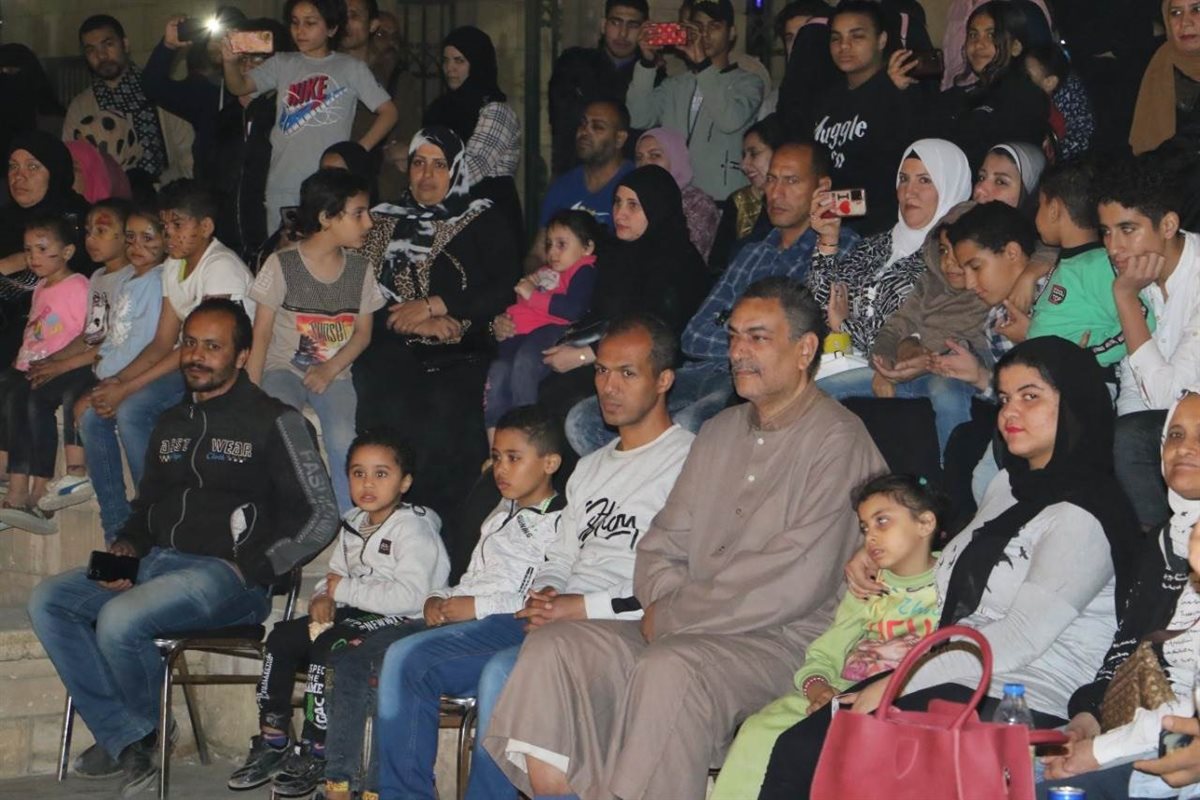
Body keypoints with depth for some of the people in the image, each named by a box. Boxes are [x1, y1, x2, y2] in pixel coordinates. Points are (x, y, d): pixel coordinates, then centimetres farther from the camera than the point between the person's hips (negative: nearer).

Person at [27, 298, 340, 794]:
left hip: (227, 577, -8)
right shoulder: (171, 423, 19)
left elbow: (320, 517, -6)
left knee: (120, 619, -31)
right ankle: (126, 740, -9)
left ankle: (148, 729, 0)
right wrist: (126, 547, 3)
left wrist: (248, 570, -13)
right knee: (47, 602, -9)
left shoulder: (273, 421, -3)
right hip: (155, 563, 8)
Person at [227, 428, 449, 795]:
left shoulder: (413, 528, -12)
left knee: (328, 646, -29)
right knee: (282, 637, -3)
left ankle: (315, 750, -19)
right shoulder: (353, 524, 16)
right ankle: (273, 741, 3)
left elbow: (410, 595, -24)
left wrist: (345, 590, -17)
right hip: (354, 614, 9)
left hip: (399, 622, -9)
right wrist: (324, 597, -5)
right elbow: (334, 575, 21)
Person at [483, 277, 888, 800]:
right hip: (687, 632, 8)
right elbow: (663, 543, 18)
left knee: (670, 669, -36)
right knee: (552, 648, -11)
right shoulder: (721, 431, 19)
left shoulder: (838, 441, -6)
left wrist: (671, 616, -9)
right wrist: (664, 604, -6)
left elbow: (793, 583, -16)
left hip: (784, 641, -8)